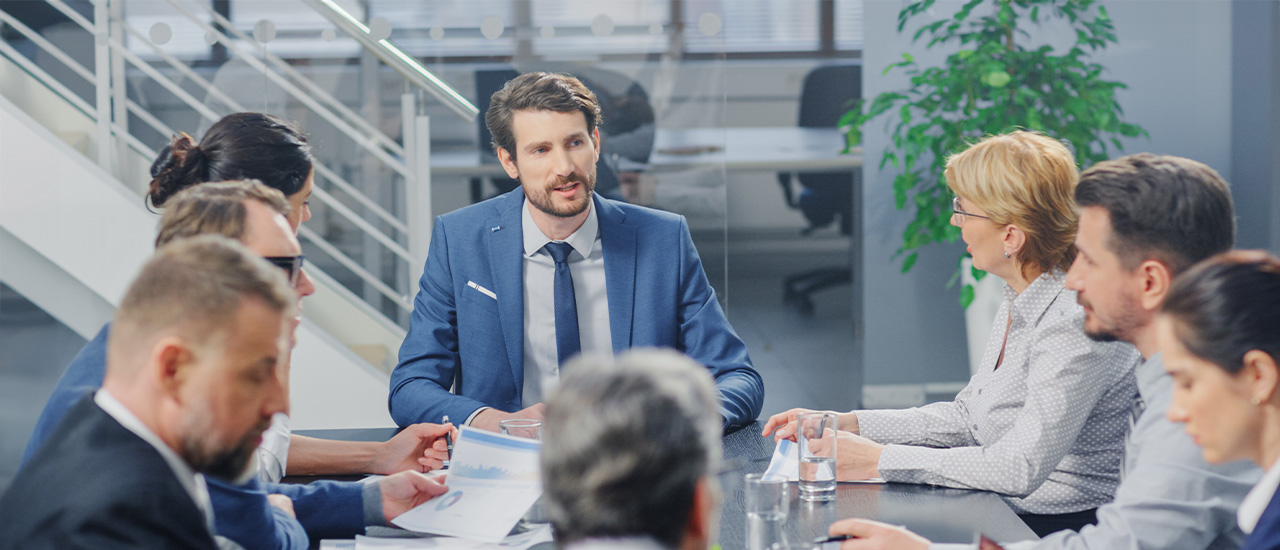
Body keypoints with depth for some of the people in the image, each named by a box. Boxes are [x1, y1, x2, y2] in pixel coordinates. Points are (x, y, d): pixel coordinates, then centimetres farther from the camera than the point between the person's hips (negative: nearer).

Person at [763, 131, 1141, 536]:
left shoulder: (1075, 321, -23)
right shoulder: (1021, 301, 7)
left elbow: (1019, 468, -25)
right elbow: (966, 417, 16)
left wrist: (881, 459, -20)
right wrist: (845, 425, 9)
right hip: (1005, 515, 8)